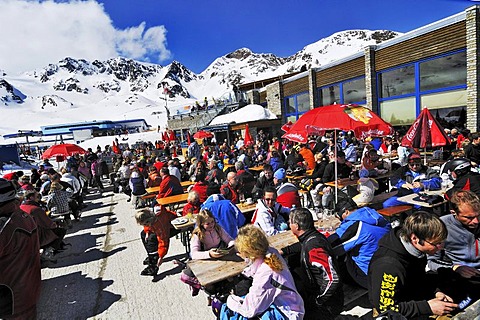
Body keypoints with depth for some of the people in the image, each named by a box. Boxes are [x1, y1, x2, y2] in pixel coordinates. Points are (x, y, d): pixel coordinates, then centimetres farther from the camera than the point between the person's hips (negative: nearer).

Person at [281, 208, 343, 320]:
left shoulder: (313, 248, -31)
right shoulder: (313, 236, -3)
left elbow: (333, 279, -34)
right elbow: (301, 246, 22)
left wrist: (316, 301, -23)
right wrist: (283, 251, 19)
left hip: (327, 306, -9)